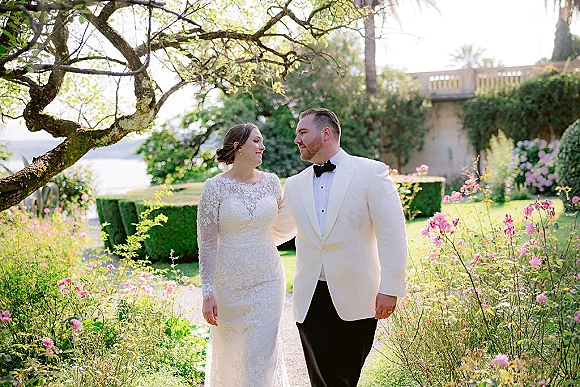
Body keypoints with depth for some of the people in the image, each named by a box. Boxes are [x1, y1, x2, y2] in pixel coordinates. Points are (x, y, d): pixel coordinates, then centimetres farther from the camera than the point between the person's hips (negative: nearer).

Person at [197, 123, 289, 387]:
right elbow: (206, 244, -8)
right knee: (227, 353, 11)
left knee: (261, 355, -1)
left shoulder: (271, 182, 4)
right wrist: (208, 293, -12)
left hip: (267, 280, 2)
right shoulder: (215, 187, -7)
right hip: (228, 283, -2)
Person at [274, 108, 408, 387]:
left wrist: (390, 289, -11)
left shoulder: (371, 173, -2)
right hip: (311, 299, 3)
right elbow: (277, 231, 26)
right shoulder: (295, 185, 11)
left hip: (356, 299, -3)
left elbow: (392, 234, -6)